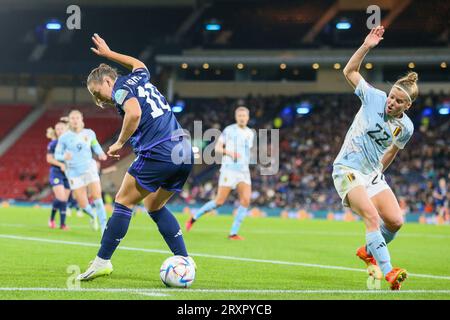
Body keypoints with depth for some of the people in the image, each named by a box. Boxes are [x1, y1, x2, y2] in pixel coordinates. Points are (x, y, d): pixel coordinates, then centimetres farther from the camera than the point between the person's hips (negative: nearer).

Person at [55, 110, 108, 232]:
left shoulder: (89, 133, 3)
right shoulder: (64, 137, -2)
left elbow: (96, 146, 19)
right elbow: (57, 155, 3)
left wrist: (101, 154, -3)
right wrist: (64, 156, -20)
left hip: (89, 169, 1)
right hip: (74, 173, -1)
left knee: (97, 197, -19)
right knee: (84, 206, -3)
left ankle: (104, 227, -12)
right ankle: (93, 216, 34)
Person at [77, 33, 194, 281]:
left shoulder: (120, 87, -1)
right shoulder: (140, 80, 22)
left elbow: (134, 112, -22)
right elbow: (139, 65, 48)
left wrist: (119, 143, -10)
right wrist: (109, 54, 56)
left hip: (157, 154, -8)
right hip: (185, 153, 8)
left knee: (123, 202, 2)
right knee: (154, 206, 20)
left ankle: (102, 262, 3)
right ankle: (183, 259, 12)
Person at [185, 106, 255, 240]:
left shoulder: (250, 134, 15)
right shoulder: (229, 130, -1)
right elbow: (217, 148, -3)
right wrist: (229, 152, -19)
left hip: (244, 171, 5)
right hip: (229, 169, -5)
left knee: (246, 200, -15)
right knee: (220, 201, -9)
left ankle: (233, 233, -9)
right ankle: (194, 218, 12)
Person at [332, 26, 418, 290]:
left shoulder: (406, 127, -3)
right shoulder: (374, 98, -11)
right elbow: (350, 71, -2)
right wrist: (366, 47, -12)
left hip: (374, 174, 5)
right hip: (348, 169, -5)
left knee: (395, 221, -6)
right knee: (372, 216, -24)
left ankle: (369, 251, 24)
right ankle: (387, 271, -30)